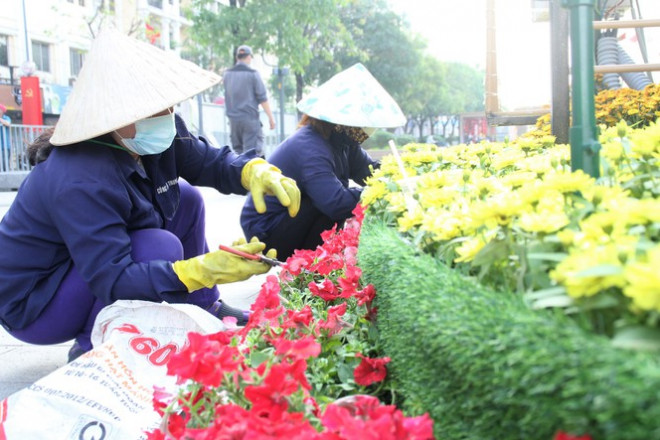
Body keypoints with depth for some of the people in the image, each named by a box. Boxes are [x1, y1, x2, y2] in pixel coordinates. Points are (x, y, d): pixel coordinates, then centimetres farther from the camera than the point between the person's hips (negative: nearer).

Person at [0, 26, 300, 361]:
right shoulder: (81, 182, -36)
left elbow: (211, 161, -3)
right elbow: (110, 279, -37)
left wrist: (256, 171, -26)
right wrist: (206, 269, -47)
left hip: (94, 259, 9)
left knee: (185, 200, 0)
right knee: (161, 247, -27)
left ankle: (205, 312, 11)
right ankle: (91, 352, -8)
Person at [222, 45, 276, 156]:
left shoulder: (227, 74, 9)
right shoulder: (253, 73, -7)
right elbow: (262, 98, -8)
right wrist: (271, 117, -4)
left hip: (233, 118, 5)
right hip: (250, 118, -5)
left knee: (238, 151, 13)